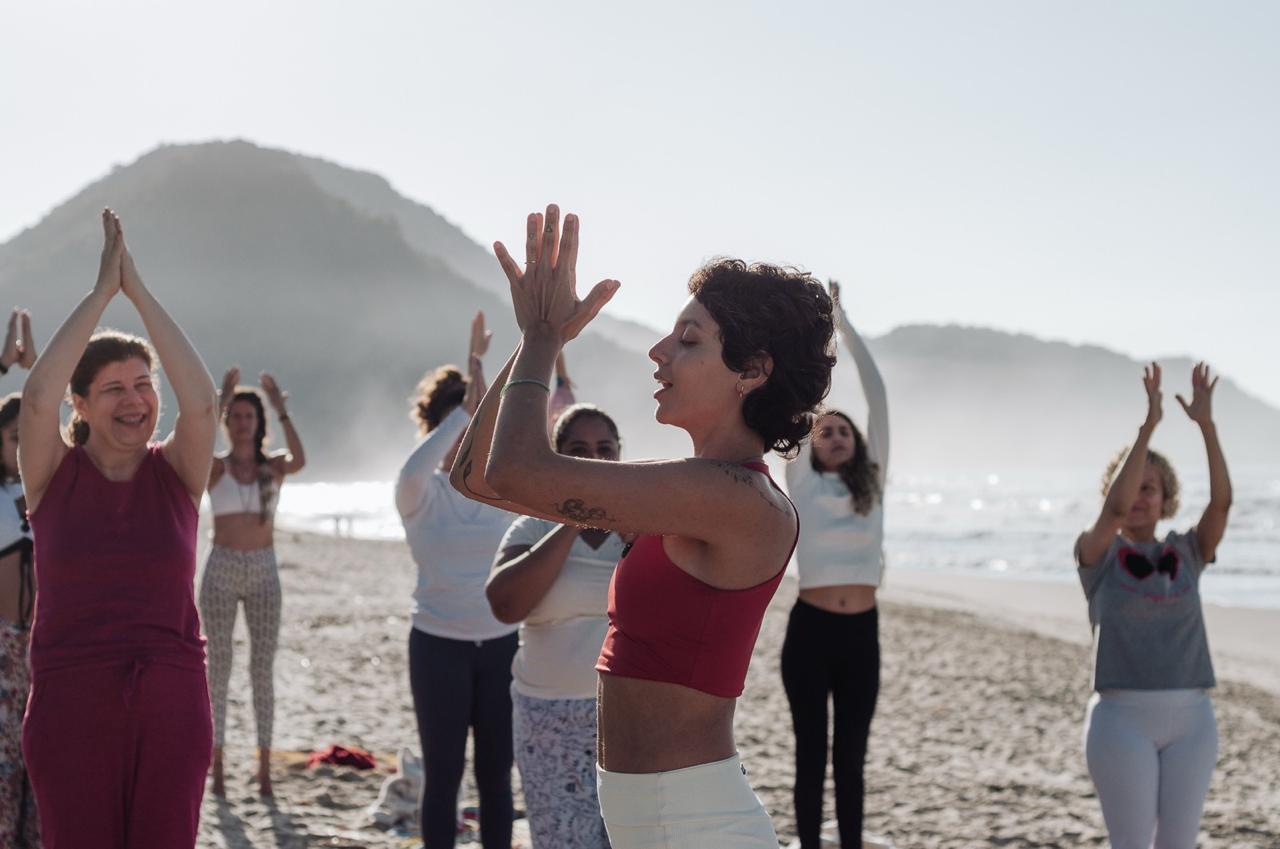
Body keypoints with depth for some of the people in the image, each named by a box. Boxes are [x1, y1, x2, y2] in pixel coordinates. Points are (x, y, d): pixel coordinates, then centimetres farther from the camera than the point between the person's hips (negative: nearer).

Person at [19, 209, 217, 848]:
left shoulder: (176, 473, 3)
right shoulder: (55, 475, 1)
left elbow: (201, 402, -16)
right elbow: (36, 398, -18)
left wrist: (138, 291, -14)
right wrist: (103, 290, -16)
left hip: (171, 704, 1)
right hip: (71, 701, -1)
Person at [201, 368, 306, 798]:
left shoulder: (273, 466, 4)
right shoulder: (215, 467, 1)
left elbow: (299, 460, -19)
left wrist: (281, 409, -19)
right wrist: (219, 403, -24)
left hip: (264, 572, 1)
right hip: (221, 571, -1)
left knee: (263, 670, 1)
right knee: (219, 668, 1)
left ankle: (264, 766, 6)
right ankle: (217, 766, 5)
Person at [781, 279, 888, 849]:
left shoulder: (871, 482, 9)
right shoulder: (802, 482, 3)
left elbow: (877, 396, 7)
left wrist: (845, 324, 7)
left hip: (860, 633, 2)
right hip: (811, 629, -2)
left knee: (852, 757, 8)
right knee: (811, 753, 4)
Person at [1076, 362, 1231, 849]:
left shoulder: (1188, 553, 8)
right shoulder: (1097, 556, 0)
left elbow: (1221, 501, -8)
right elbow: (1116, 507, -20)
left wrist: (1206, 424, -16)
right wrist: (1147, 426, -21)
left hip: (1191, 719, 3)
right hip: (1122, 718, -3)